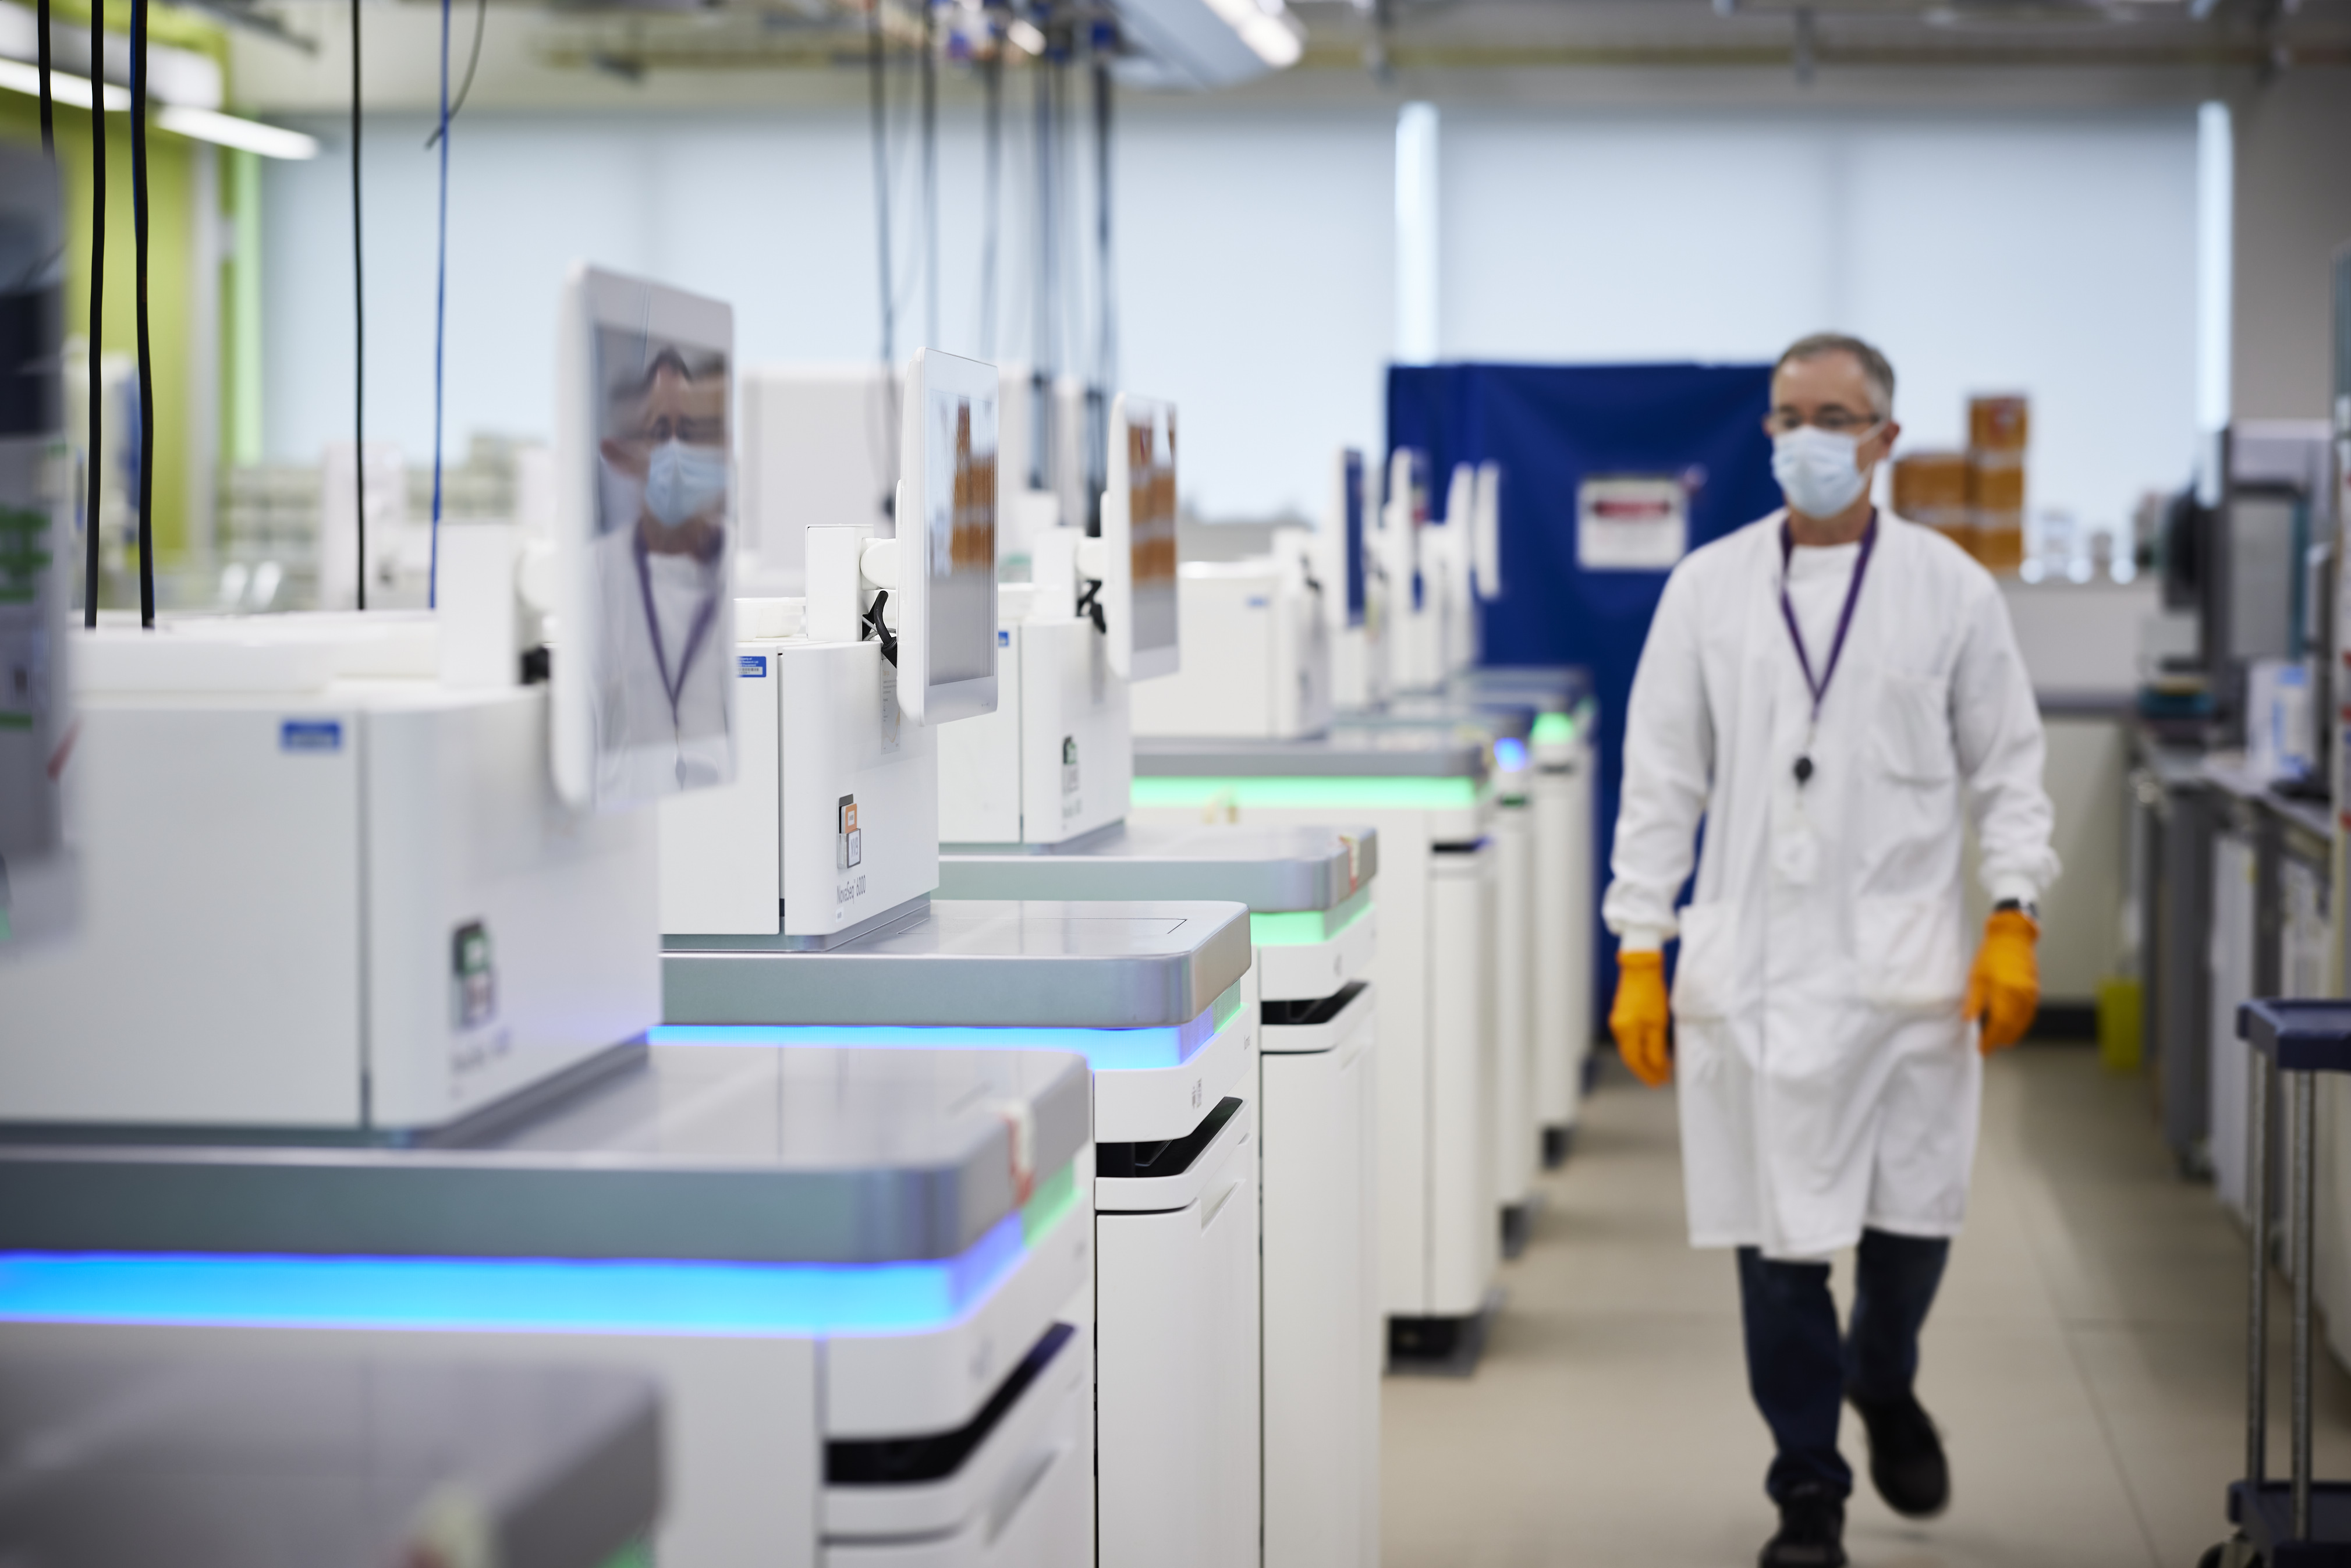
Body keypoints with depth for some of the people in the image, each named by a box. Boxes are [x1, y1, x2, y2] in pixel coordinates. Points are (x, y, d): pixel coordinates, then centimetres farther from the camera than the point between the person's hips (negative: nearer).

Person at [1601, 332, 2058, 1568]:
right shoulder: (1708, 588, 5)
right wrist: (1639, 954, 1)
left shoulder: (1951, 589, 4)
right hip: (1752, 960, 0)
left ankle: (1884, 1385, 34)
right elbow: (1662, 780, 6)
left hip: (1903, 957, 0)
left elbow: (2006, 768, 7)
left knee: (1912, 1217, 1)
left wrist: (2014, 918, -5)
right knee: (1777, 1237, 1)